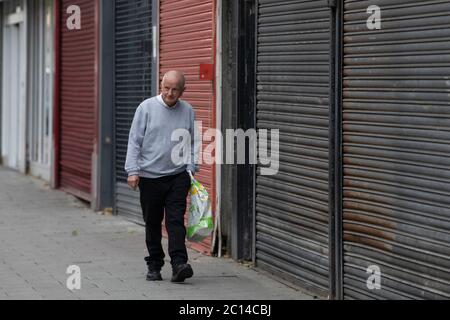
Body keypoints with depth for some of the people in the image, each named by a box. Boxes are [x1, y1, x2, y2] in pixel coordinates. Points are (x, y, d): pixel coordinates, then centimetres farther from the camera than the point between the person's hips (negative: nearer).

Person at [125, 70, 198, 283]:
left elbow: (191, 144, 13)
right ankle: (154, 265, 18)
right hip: (150, 176, -1)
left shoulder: (188, 111, 5)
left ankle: (179, 263, -17)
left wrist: (191, 168, 2)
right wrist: (133, 170, -10)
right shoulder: (147, 108, -2)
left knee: (176, 220, -10)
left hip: (178, 176, 1)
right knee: (152, 223, 8)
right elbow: (134, 141, -3)